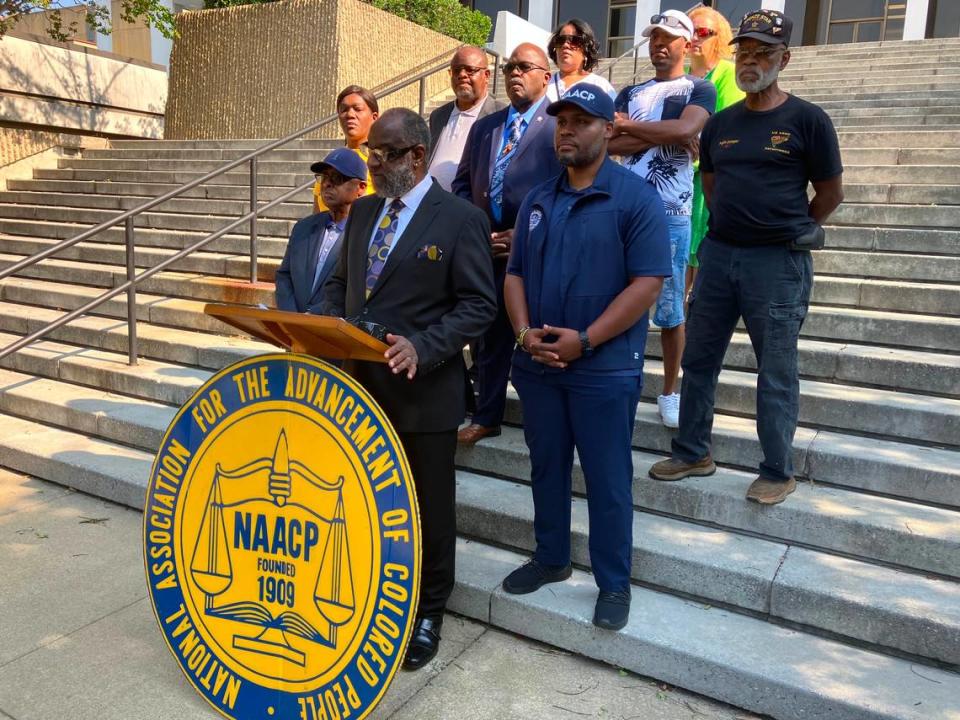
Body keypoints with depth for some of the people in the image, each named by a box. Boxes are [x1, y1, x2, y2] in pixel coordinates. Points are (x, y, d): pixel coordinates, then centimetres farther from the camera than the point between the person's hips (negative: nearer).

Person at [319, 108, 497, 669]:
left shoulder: (461, 219, -9)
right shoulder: (363, 212, 11)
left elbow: (479, 304, -12)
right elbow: (341, 282, 17)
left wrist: (422, 346, -26)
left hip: (423, 390, -5)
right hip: (361, 384, 6)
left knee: (430, 507, 11)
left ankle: (427, 613, 31)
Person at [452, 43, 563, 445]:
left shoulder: (561, 126, -2)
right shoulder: (484, 127, 16)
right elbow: (462, 183, 17)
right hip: (488, 247, 5)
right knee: (490, 336, 12)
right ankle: (486, 417, 24)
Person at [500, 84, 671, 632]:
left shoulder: (637, 198, -7)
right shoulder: (538, 200, 10)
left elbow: (648, 283, -14)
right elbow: (516, 274, 10)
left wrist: (584, 341, -19)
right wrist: (525, 334, -8)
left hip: (604, 367, -5)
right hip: (538, 364, 5)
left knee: (608, 479, 5)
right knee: (547, 468, 16)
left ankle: (614, 583, 22)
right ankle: (552, 558, 35)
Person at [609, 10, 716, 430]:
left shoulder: (699, 89, 7)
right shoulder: (630, 94, 18)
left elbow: (685, 129, -15)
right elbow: (611, 143, 1)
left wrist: (629, 126, -5)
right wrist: (663, 135, -10)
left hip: (671, 214, -3)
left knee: (670, 308, 3)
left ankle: (669, 392, 15)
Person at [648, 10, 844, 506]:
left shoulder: (807, 120, -3)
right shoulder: (720, 124, 10)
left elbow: (831, 192, 4)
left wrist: (788, 232, 11)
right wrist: (732, 226, 12)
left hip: (778, 262, -5)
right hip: (718, 254, 5)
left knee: (776, 374, 3)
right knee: (698, 361, 10)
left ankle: (778, 473, 17)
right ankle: (692, 453, 25)